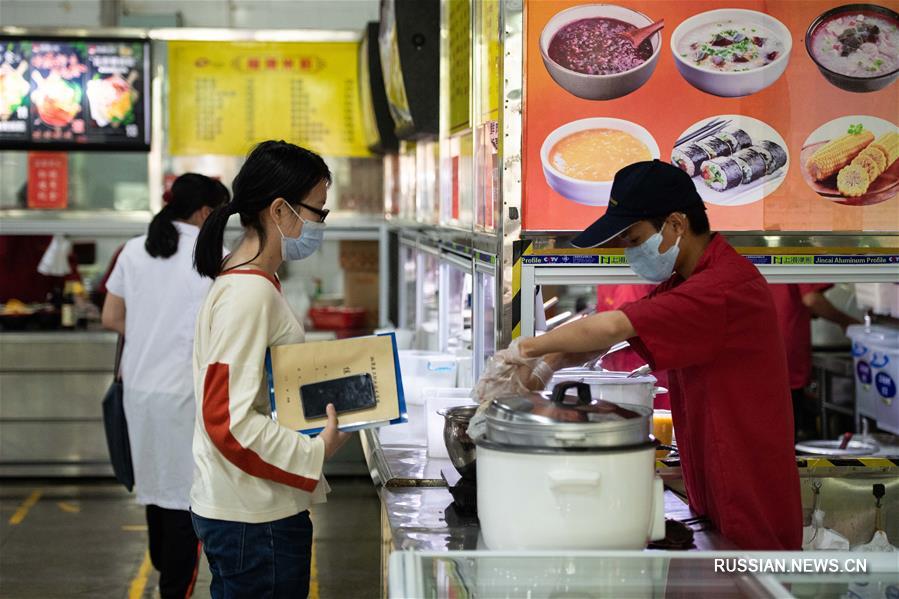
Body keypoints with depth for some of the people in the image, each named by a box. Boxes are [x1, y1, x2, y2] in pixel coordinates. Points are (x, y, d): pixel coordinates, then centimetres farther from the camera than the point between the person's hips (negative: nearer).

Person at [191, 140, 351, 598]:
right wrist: (317, 452, -17)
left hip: (241, 508, 10)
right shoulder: (250, 293, -19)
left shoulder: (241, 281, 12)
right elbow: (230, 420, -24)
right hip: (255, 518, -10)